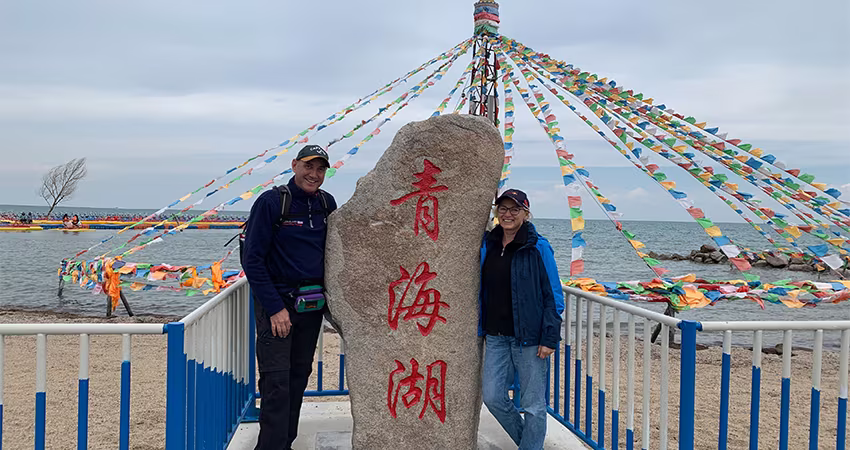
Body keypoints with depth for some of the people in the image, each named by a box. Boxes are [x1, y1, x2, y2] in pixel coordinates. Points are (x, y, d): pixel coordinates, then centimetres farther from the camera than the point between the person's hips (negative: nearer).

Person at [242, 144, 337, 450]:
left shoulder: (327, 204, 6)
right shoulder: (271, 202, -10)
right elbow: (252, 261, -11)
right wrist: (275, 308, -16)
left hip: (311, 305, 6)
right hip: (277, 301, -6)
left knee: (299, 376, 13)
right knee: (277, 381, -9)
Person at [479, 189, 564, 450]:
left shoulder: (538, 248, -8)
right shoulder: (487, 245, 7)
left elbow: (553, 296, -7)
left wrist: (549, 338, -12)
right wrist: (481, 329, 14)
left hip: (529, 337, -5)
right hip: (495, 336, 5)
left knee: (533, 404, 3)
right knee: (492, 396, 7)